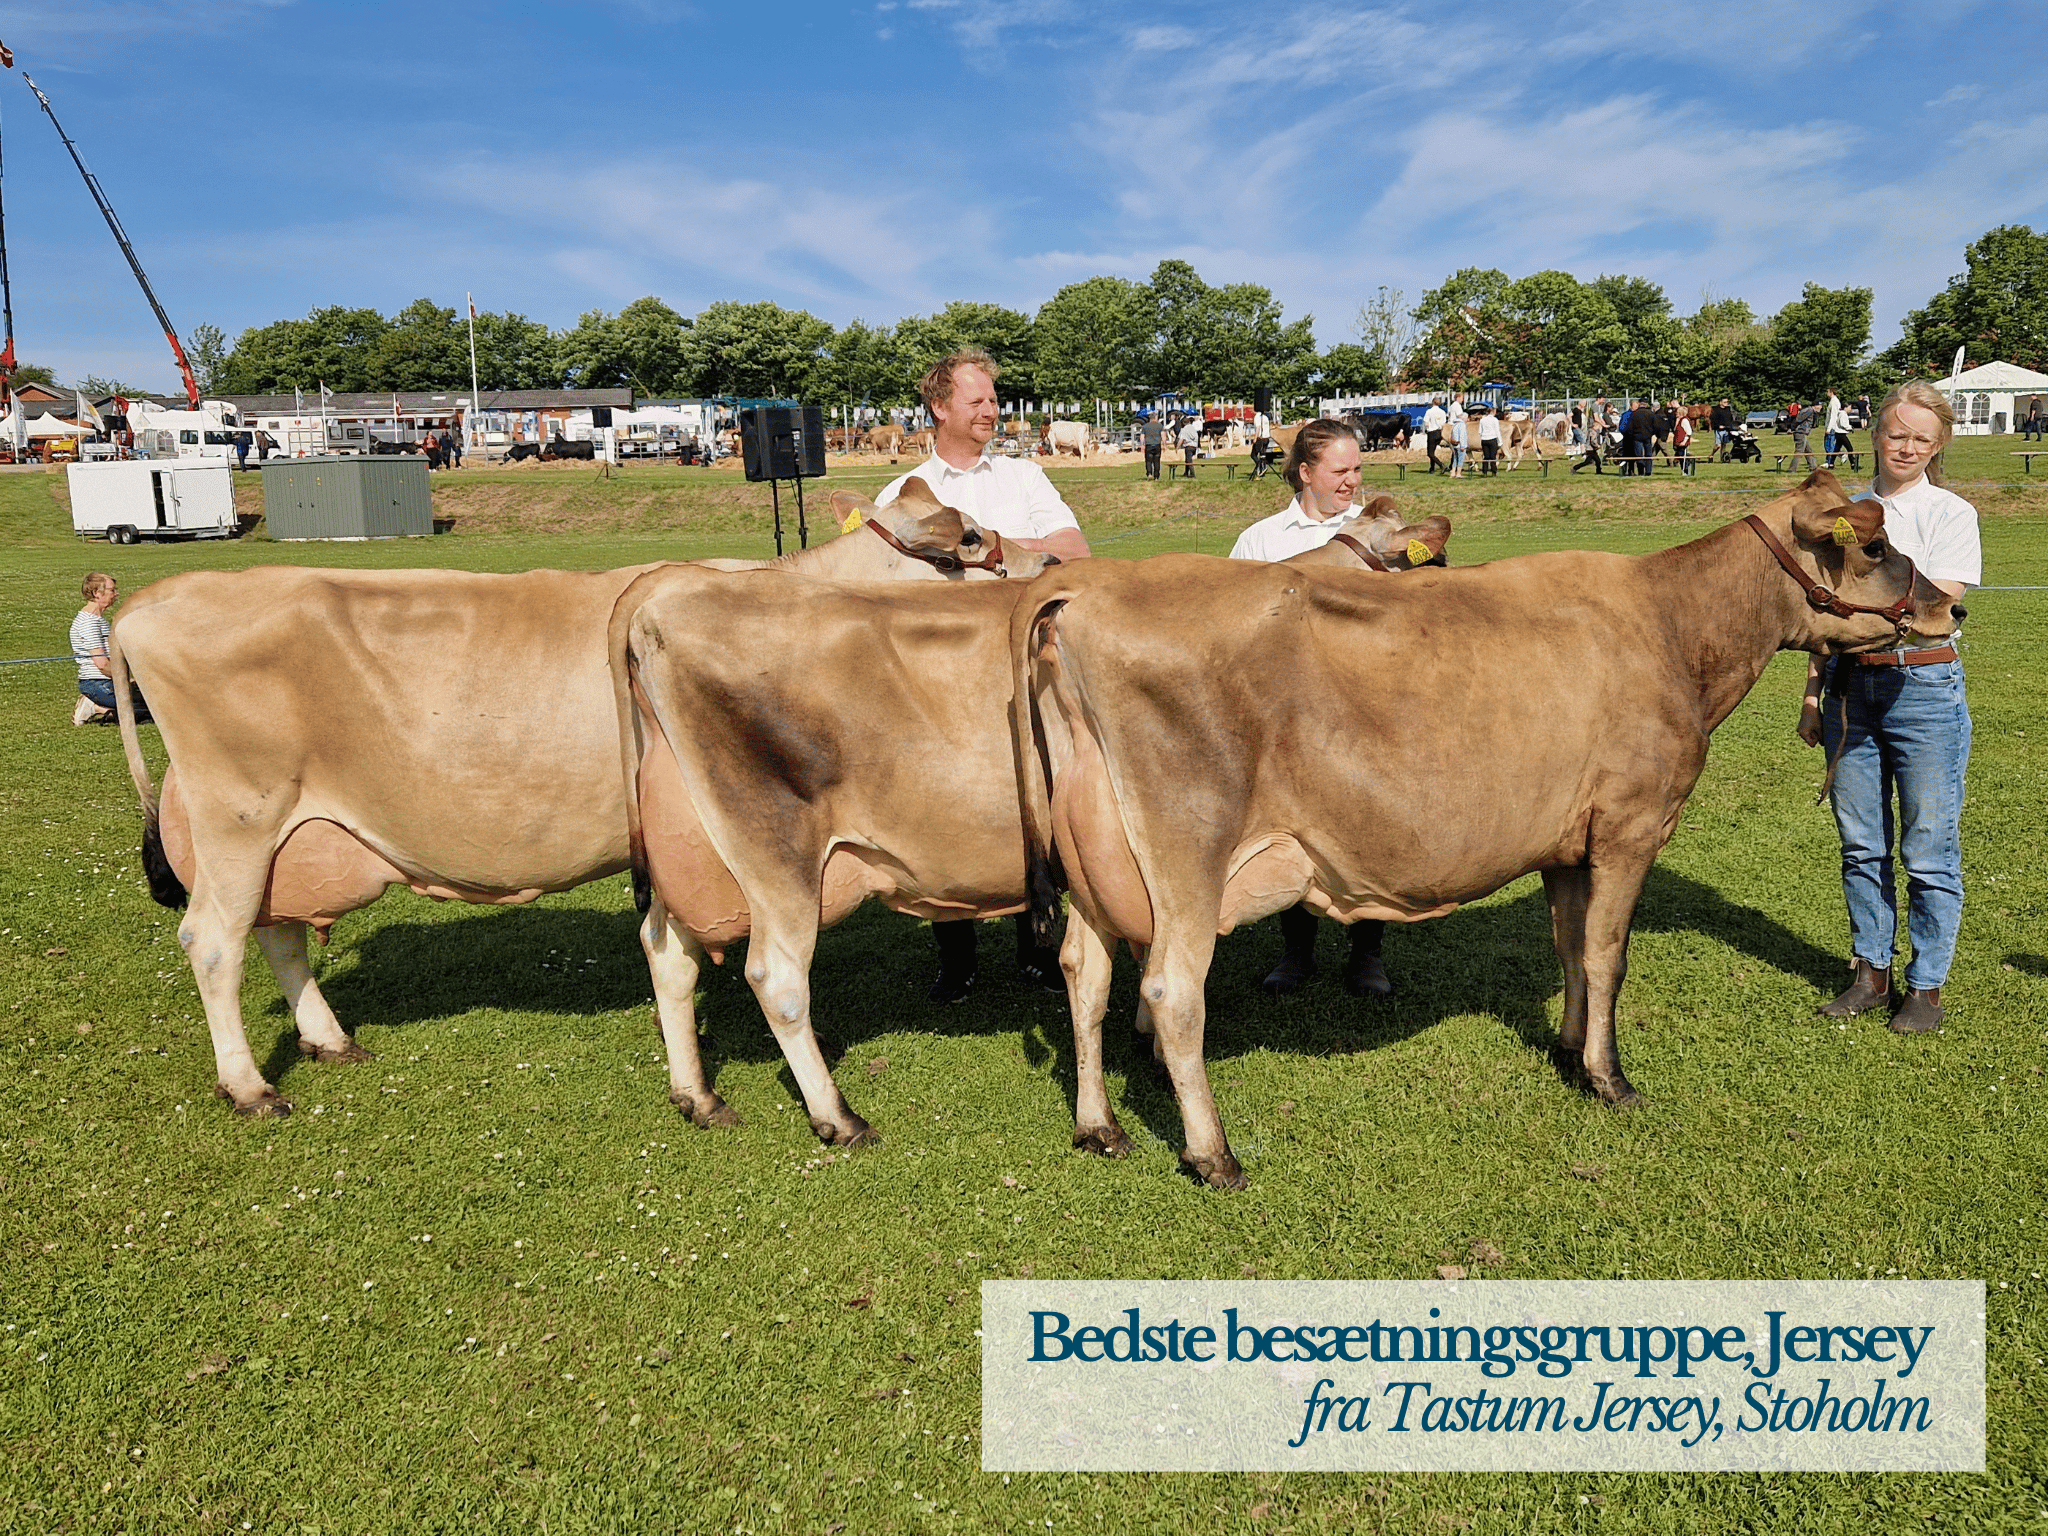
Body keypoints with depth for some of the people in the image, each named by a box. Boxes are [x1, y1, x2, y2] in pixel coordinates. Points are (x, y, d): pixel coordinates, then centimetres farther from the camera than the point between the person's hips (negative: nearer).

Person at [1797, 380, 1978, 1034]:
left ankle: (1925, 986, 15)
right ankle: (1870, 974, 23)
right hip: (1850, 686, 4)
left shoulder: (1951, 513, -2)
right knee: (1861, 845, 10)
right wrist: (1812, 692, 12)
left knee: (1929, 850, 2)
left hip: (1923, 687, -4)